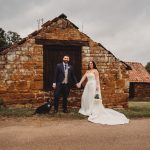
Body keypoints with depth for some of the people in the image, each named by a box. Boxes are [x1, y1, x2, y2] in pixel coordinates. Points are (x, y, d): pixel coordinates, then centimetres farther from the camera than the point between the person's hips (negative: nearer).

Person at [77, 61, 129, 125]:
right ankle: (87, 110, 19)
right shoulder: (87, 71, 16)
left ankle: (93, 111, 1)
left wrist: (97, 86, -21)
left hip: (93, 85, -7)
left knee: (93, 98, -6)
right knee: (85, 97, 8)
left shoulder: (95, 70, -5)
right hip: (88, 85, 8)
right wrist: (80, 83, -3)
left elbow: (97, 79, -12)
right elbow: (84, 77, 9)